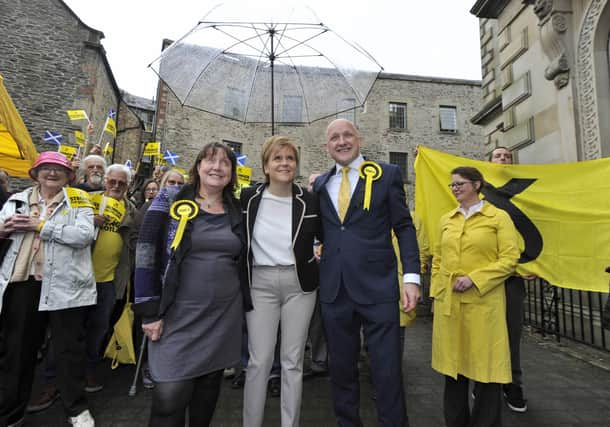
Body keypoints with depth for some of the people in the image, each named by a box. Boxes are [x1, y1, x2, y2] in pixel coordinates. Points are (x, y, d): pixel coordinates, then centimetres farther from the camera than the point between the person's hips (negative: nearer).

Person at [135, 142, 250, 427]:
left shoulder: (236, 210, 6)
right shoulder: (170, 200, -4)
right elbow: (146, 251, -7)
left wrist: (243, 305, 10)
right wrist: (149, 310, -10)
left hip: (224, 316, 4)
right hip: (179, 315, -3)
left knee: (209, 386, 16)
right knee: (170, 395, -3)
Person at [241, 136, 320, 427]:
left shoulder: (309, 200, -2)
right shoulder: (248, 198, -2)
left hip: (299, 284, 1)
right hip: (260, 284, 0)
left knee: (293, 361, 11)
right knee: (259, 361, 5)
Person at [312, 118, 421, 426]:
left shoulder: (387, 174, 2)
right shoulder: (320, 183, 12)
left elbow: (404, 228, -1)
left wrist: (411, 277, -8)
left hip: (377, 286, -3)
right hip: (333, 289, 4)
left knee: (388, 371, 5)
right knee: (341, 369, 17)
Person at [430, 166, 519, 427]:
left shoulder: (498, 217, -1)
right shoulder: (446, 220, 11)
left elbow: (510, 258, -7)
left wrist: (474, 279, -16)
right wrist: (436, 292, 8)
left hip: (483, 302, -4)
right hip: (447, 302, 4)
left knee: (485, 365, 5)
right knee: (452, 364, 13)